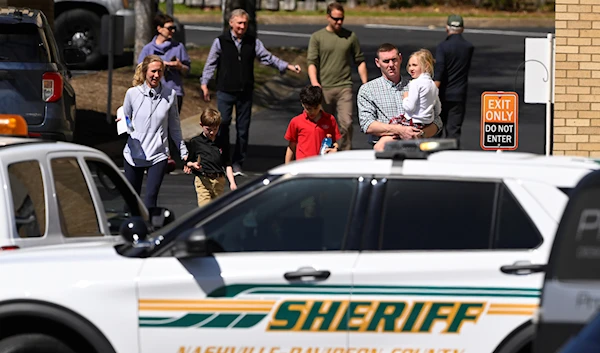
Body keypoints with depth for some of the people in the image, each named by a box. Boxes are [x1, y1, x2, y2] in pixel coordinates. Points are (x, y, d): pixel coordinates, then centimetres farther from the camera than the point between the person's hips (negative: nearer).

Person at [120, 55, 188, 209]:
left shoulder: (170, 95, 1)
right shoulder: (132, 93, 0)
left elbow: (174, 127, 11)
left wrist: (183, 153, 13)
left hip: (158, 155, -1)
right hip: (134, 155, 1)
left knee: (151, 197, -12)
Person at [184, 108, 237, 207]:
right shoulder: (195, 142, 2)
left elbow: (227, 165, 11)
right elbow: (188, 162, 6)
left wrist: (232, 182, 4)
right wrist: (193, 165, -17)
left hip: (219, 181, 3)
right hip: (203, 181, -3)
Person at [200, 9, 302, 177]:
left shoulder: (253, 42, 8)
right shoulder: (220, 42, 2)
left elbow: (267, 57, 4)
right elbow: (210, 64, 4)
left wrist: (287, 66, -8)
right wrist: (204, 84, -4)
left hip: (245, 93, 2)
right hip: (225, 91, -2)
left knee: (243, 128, 3)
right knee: (222, 123, -10)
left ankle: (237, 163, 13)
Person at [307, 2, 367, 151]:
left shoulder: (350, 36, 8)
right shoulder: (317, 37, 4)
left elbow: (360, 61, 15)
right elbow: (312, 62, -4)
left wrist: (365, 84, 9)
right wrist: (314, 83, -20)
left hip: (344, 88, 0)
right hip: (324, 88, 0)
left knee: (346, 123, -11)